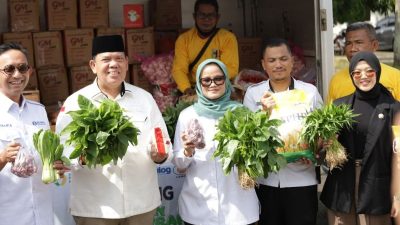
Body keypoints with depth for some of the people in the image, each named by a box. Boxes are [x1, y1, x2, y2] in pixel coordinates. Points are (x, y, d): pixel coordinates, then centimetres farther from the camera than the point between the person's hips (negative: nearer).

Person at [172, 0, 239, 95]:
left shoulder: (228, 38, -2)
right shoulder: (183, 39, 3)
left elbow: (231, 68, -10)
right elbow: (179, 69, -6)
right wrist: (187, 88, -26)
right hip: (193, 88, 1)